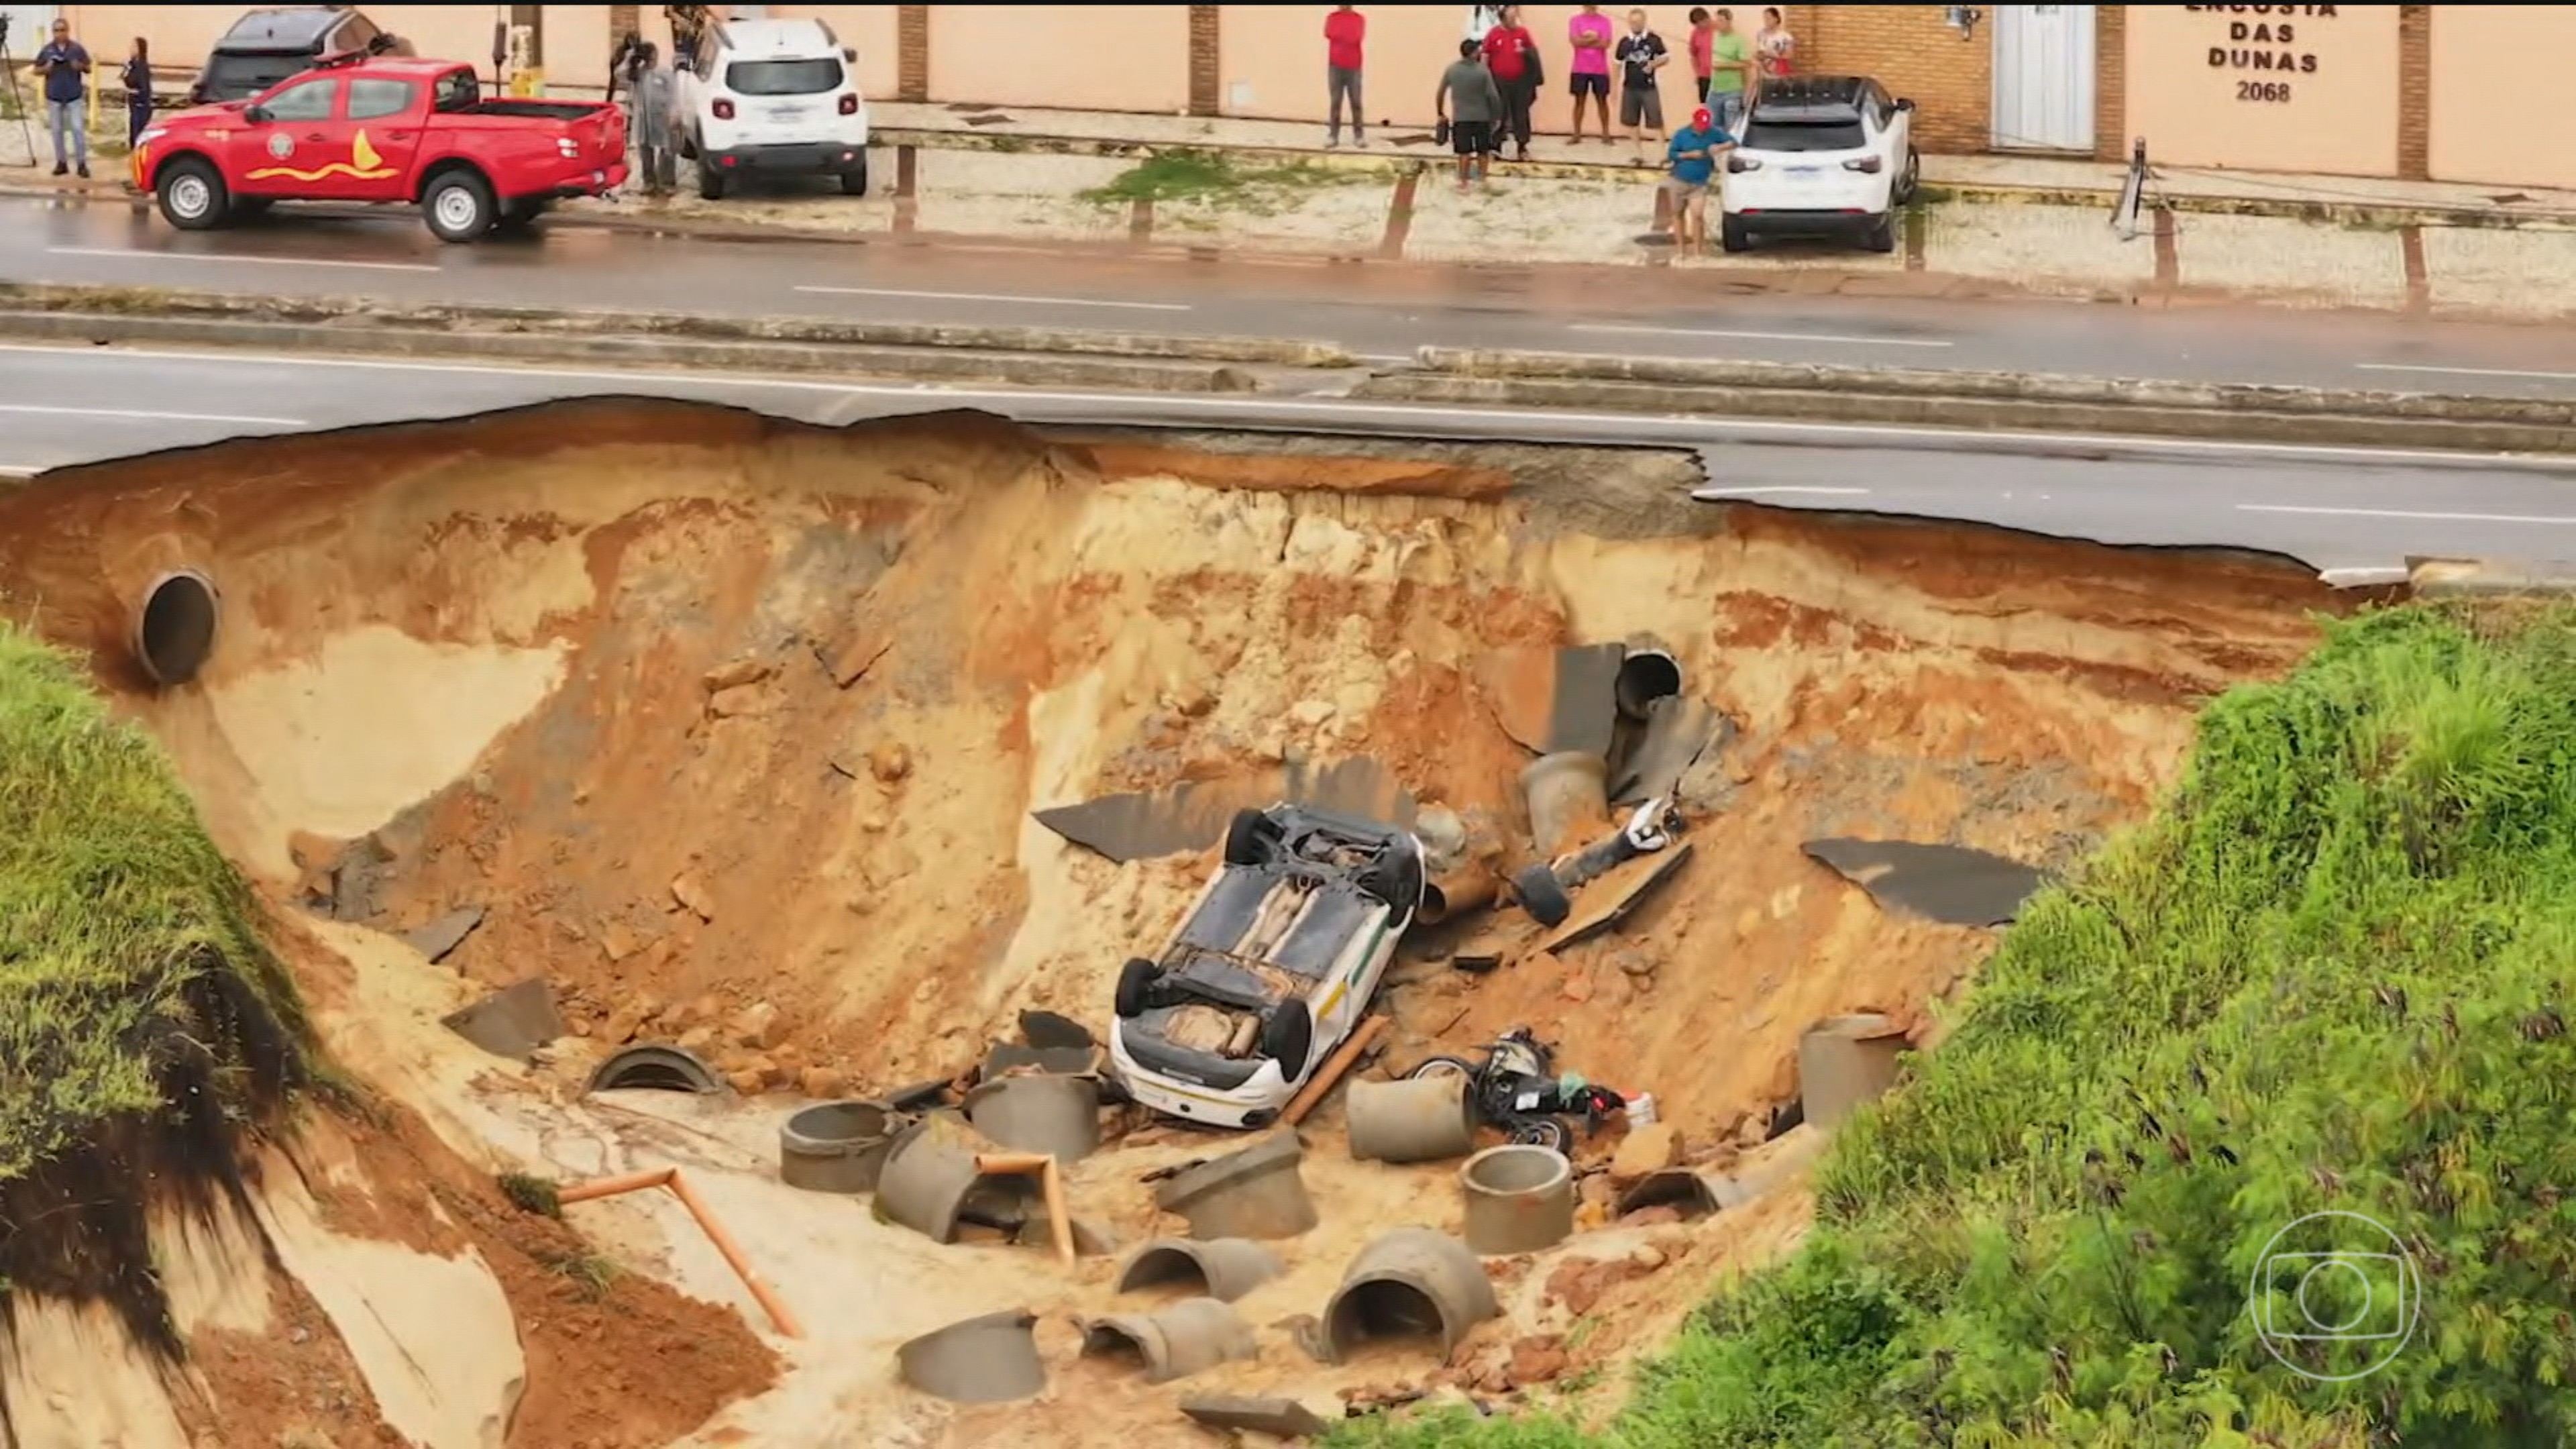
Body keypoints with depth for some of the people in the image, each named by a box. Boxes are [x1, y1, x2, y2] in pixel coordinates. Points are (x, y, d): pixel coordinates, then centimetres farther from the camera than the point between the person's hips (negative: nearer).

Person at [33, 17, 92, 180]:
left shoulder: (77, 48, 1)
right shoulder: (47, 50, 3)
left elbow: (88, 69, 6)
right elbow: (37, 70, 7)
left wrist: (80, 66, -16)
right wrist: (46, 68, -15)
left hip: (74, 96, -2)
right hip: (54, 97, 2)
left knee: (78, 129, -7)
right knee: (57, 130, 5)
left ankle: (82, 164, -4)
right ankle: (61, 162, 14)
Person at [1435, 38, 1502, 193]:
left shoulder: (1451, 69, -6)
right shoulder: (1483, 70, -13)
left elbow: (1441, 93, 0)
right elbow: (1493, 95, -13)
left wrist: (1441, 113, 13)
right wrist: (1496, 115, -1)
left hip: (1460, 117, 1)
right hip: (1482, 116, -1)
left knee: (1464, 152, 8)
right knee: (1483, 151, 16)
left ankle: (1463, 183, 11)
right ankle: (1483, 177, 27)